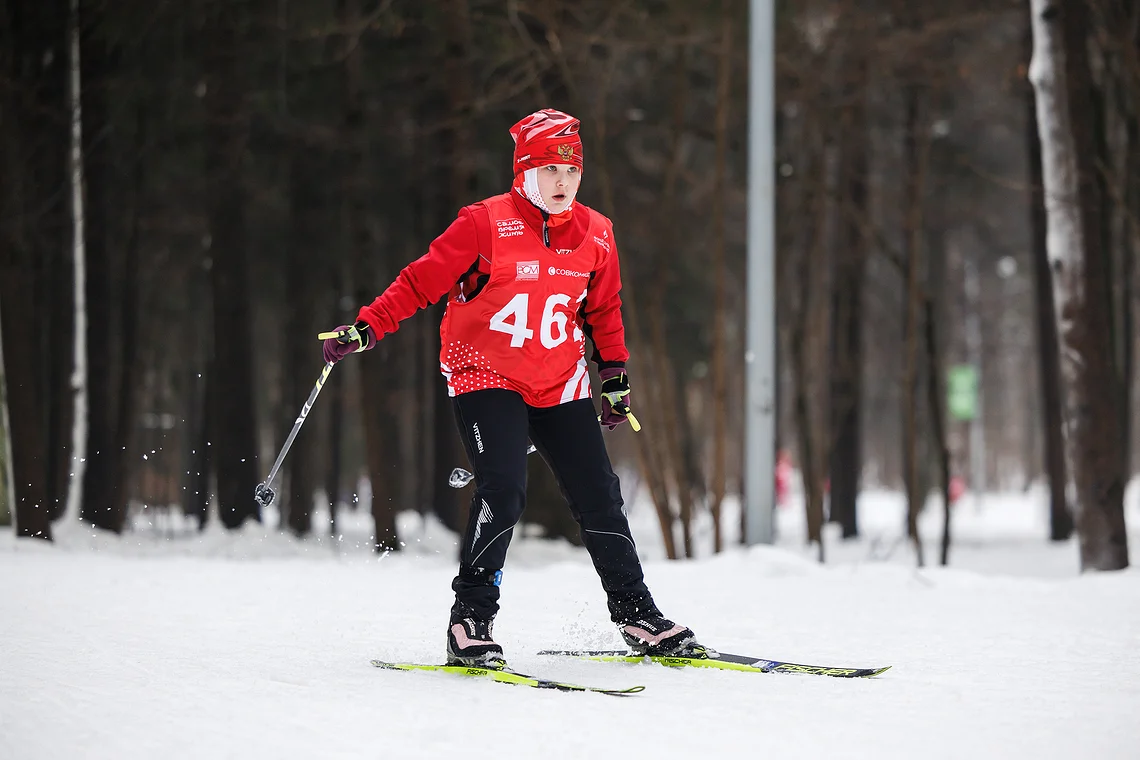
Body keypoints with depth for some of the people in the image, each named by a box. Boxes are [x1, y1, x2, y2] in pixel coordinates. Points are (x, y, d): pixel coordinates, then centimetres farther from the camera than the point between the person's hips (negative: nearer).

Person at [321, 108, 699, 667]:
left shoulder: (595, 234, 2)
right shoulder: (486, 224, -14)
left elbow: (603, 311, 18)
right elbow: (421, 281, -13)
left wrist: (616, 377, 18)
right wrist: (366, 329, -22)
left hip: (559, 384, 5)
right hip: (486, 376, -5)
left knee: (598, 495, 3)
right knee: (503, 491, -22)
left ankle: (637, 617, 17)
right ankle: (470, 621, -11)